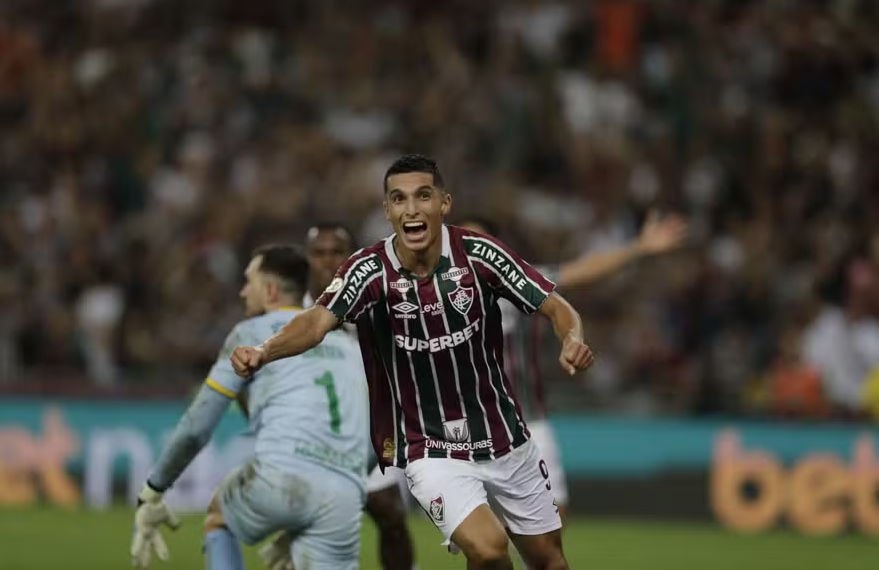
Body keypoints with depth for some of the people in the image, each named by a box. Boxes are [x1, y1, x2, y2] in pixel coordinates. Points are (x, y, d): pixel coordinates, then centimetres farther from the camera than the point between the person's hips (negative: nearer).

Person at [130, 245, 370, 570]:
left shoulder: (253, 333, 14)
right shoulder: (346, 345, 30)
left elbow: (196, 426, 10)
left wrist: (151, 494, 21)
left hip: (281, 474, -3)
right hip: (345, 496, 3)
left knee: (219, 516, 29)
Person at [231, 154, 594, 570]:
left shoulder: (478, 254, -12)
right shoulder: (369, 271, -16)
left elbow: (555, 307, -10)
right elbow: (317, 321, -31)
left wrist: (572, 340, -34)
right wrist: (263, 353, -51)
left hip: (504, 440, 3)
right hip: (432, 451, -3)